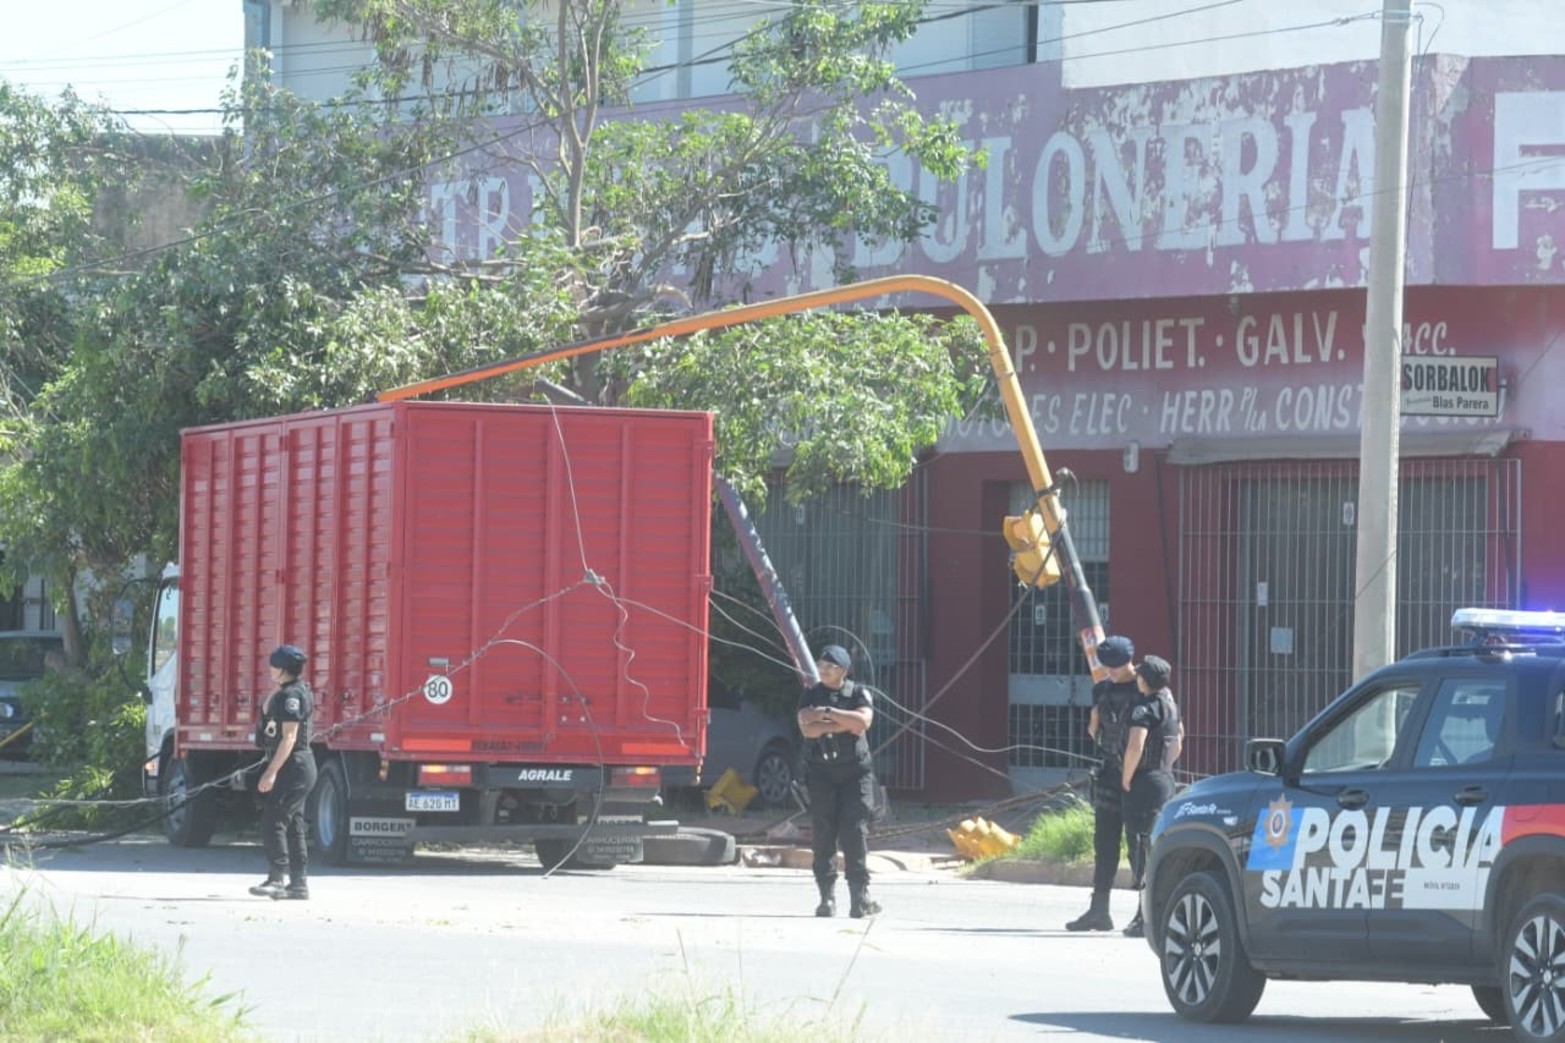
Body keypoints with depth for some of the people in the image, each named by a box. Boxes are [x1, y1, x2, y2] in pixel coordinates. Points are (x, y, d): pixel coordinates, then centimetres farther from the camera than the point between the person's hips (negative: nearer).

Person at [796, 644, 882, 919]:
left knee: (855, 833, -8)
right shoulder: (811, 695, 7)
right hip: (820, 770, 1)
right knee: (823, 834, -4)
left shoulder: (858, 694, 6)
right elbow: (808, 728, -9)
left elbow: (863, 721, -13)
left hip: (855, 772, -1)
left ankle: (859, 896, -10)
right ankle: (827, 897, -1)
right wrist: (844, 724, -12)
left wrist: (828, 713, -13)